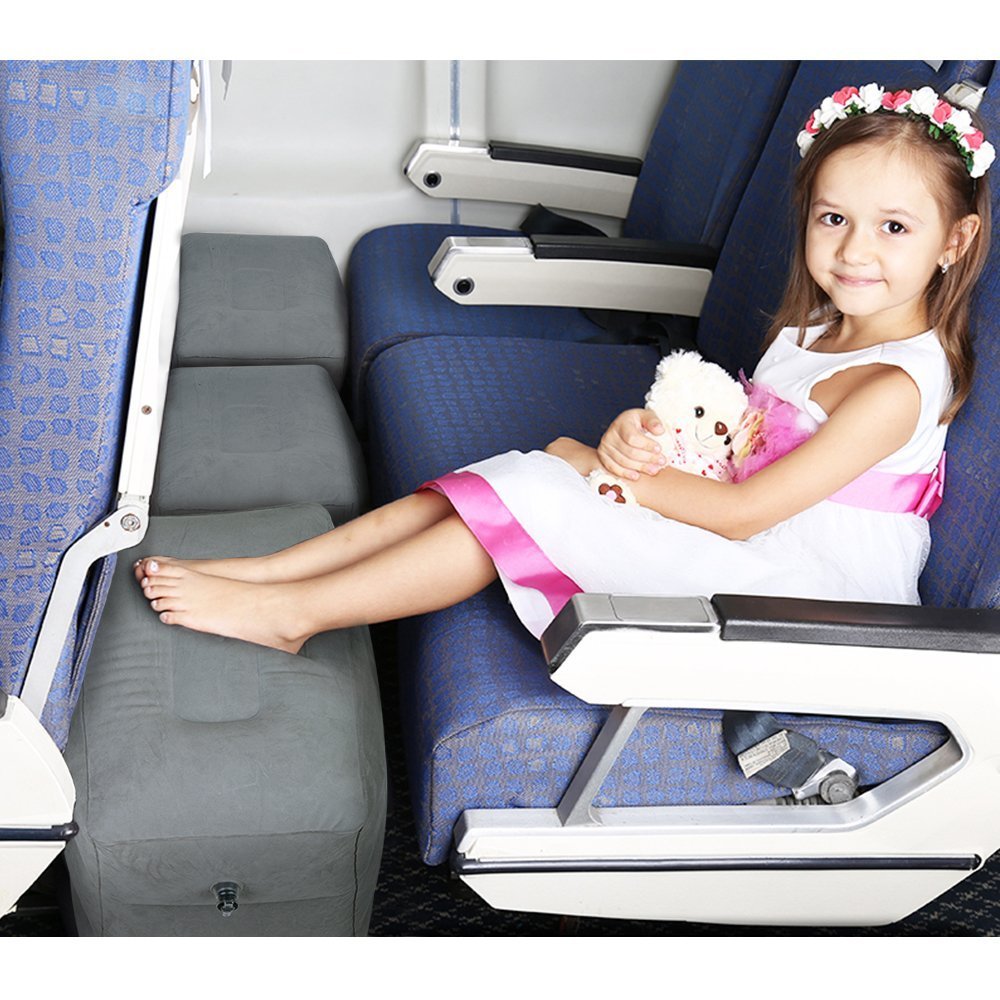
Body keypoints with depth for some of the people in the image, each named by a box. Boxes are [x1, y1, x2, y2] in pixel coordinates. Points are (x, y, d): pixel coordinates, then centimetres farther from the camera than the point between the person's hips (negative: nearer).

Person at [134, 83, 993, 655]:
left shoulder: (898, 384, -18)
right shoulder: (810, 333, 12)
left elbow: (746, 512, -21)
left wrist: (605, 467, -12)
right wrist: (639, 437, -10)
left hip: (807, 587, -9)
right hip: (718, 525, 9)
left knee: (539, 500, -21)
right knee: (520, 479, -6)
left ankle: (293, 611, -13)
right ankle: (260, 571, -7)